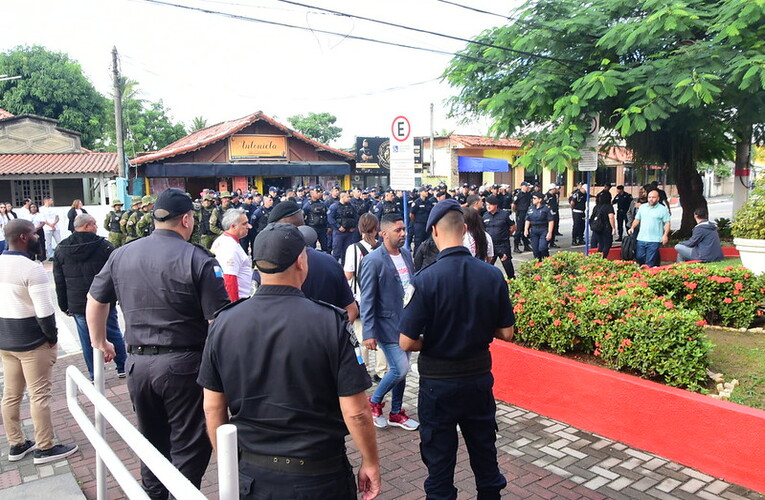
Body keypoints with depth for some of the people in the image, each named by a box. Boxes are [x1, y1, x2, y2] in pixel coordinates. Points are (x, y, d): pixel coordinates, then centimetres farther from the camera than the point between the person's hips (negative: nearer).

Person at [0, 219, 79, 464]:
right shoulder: (32, 269, -20)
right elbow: (44, 312, -22)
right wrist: (52, 338, -8)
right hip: (31, 340, -8)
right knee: (39, 394, 2)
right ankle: (44, 448, 11)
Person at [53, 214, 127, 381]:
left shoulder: (61, 250, 3)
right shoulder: (105, 246, -9)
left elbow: (59, 282, 7)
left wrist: (64, 306, 13)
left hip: (78, 305, 2)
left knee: (88, 341, 9)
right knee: (114, 335, 13)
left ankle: (95, 377, 17)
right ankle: (122, 368, 22)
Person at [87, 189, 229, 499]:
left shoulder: (121, 255, 5)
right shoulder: (198, 260, -14)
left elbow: (95, 300, 18)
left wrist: (99, 341, 33)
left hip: (138, 363, 6)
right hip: (183, 364, -6)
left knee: (152, 439, 23)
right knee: (188, 445, 7)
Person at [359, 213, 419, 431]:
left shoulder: (406, 255, 5)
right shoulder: (373, 261, -16)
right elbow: (367, 300, -15)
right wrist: (369, 333, -17)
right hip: (387, 324, -7)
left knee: (400, 370, 15)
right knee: (400, 369, -8)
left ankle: (396, 413, 31)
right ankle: (374, 402, 17)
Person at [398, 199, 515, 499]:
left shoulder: (426, 280, -21)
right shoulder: (493, 275, -10)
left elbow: (406, 342, -19)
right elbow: (506, 333, -2)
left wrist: (431, 342, 1)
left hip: (438, 381, -4)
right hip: (479, 376, 4)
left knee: (439, 457, 13)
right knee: (484, 451, 22)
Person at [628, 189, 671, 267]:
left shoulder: (663, 209, -1)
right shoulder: (642, 207, 12)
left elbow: (667, 223, -2)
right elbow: (637, 219, 20)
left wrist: (665, 235, -13)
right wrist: (632, 227, 3)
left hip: (654, 240, -4)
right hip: (641, 238, 4)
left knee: (650, 262, -2)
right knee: (639, 258, 8)